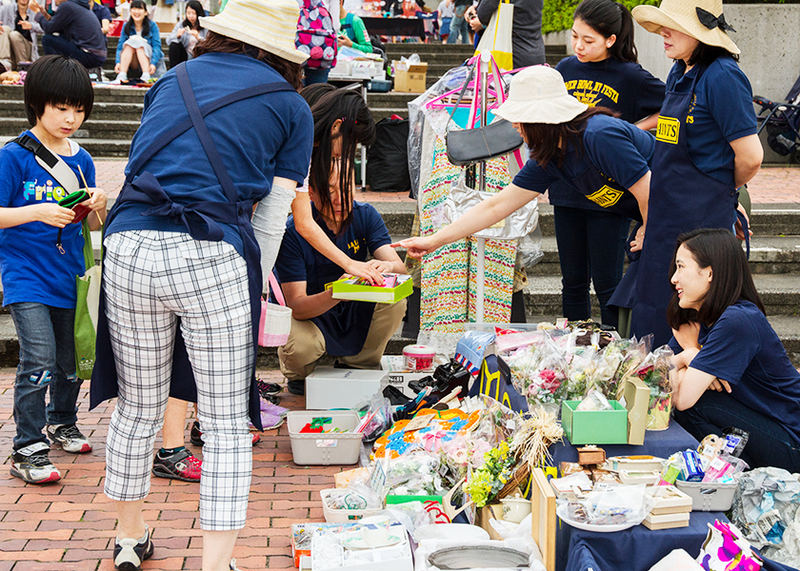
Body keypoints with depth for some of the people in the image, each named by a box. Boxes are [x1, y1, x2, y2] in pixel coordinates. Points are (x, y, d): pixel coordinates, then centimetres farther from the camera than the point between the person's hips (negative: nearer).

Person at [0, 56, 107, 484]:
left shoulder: (81, 160, 9)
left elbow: (95, 225, 14)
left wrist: (99, 205, -8)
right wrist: (38, 211, -25)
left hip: (69, 278, 6)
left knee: (71, 361, 15)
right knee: (39, 361, -15)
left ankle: (62, 423, 39)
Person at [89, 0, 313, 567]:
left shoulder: (174, 79, 21)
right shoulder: (291, 107, 12)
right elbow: (270, 218, 6)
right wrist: (253, 291, 15)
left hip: (129, 249, 4)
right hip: (211, 258, -4)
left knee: (137, 408, 19)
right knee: (227, 424, 7)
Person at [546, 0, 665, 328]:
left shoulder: (630, 77, -8)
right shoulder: (566, 69, 7)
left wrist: (633, 130, -10)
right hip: (567, 189, 5)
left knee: (606, 283, 1)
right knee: (572, 280, 12)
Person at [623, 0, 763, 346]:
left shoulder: (722, 77, -17)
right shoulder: (679, 73, 11)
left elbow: (750, 156, -17)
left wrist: (726, 191, 2)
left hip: (702, 218, -9)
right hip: (667, 214, 9)